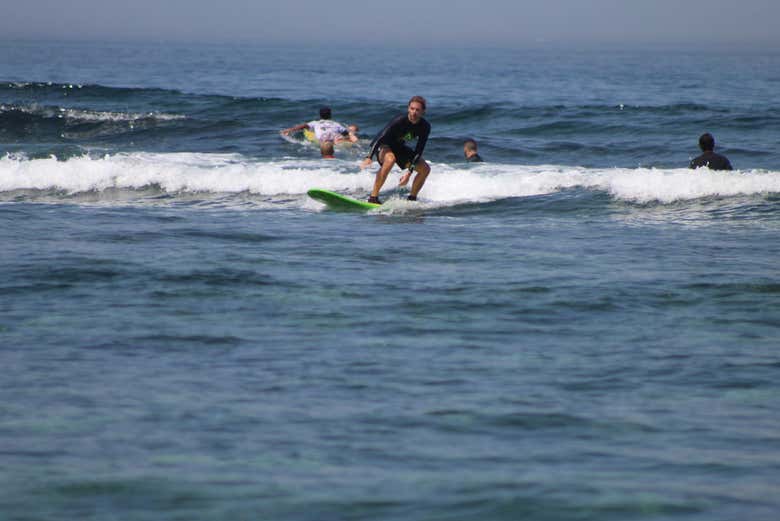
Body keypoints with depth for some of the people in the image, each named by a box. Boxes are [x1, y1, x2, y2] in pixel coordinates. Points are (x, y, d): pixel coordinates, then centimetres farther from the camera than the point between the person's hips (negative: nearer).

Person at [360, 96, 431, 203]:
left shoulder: (425, 127, -16)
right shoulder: (399, 121, -32)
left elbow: (418, 151, -13)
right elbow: (380, 137, -39)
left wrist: (409, 172, -22)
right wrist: (369, 157, -51)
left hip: (400, 147, 6)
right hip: (384, 146, -6)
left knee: (425, 169, -4)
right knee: (390, 159, -39)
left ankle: (412, 199, 13)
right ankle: (373, 197, -36)